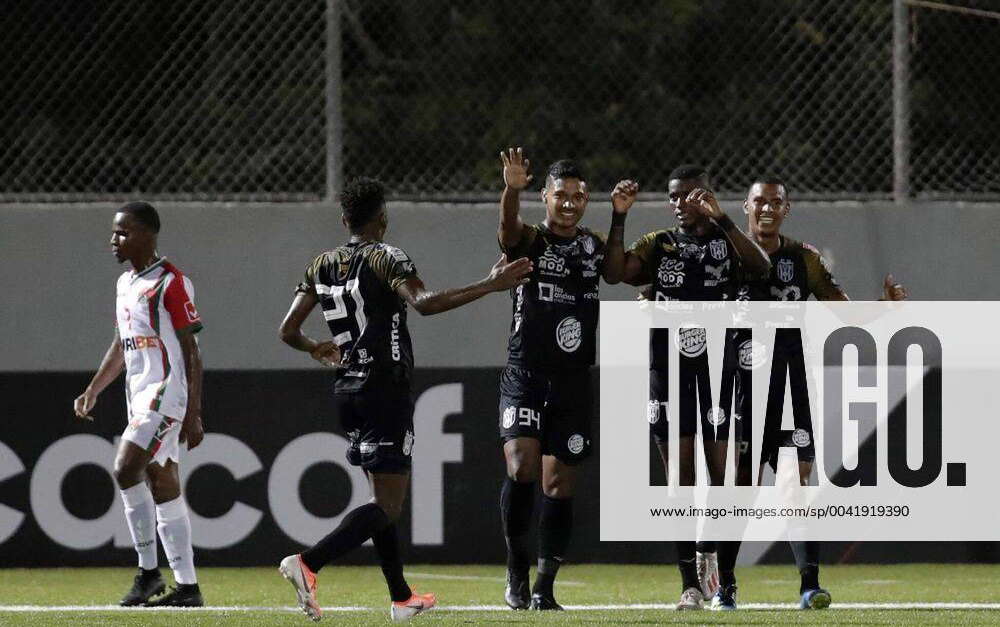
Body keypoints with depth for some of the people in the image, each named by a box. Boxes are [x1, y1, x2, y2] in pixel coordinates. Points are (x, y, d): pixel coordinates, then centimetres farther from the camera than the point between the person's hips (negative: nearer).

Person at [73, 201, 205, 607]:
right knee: (162, 486, 7)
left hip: (165, 392, -9)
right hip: (139, 396, 9)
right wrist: (92, 392, 15)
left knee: (125, 470, -19)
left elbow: (191, 352, -12)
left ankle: (148, 570, -10)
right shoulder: (125, 284, 16)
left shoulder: (171, 283, -10)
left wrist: (193, 415, -15)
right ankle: (187, 585, 9)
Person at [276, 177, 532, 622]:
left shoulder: (322, 266, 8)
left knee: (383, 496, 19)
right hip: (385, 390, -7)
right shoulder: (386, 259, -11)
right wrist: (489, 286, -27)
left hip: (347, 389, 7)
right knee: (388, 505, -9)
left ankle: (401, 597, 22)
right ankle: (307, 564, -26)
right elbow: (425, 303, -28)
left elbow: (288, 330, 10)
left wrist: (316, 349, 31)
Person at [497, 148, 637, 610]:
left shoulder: (592, 246, 10)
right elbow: (508, 230, -24)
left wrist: (619, 216, 10)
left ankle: (544, 587, 13)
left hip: (574, 383, 4)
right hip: (525, 376, -4)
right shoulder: (529, 240, -4)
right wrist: (512, 190, -46)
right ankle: (516, 567, -4)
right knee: (522, 468, -22)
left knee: (559, 487, 4)